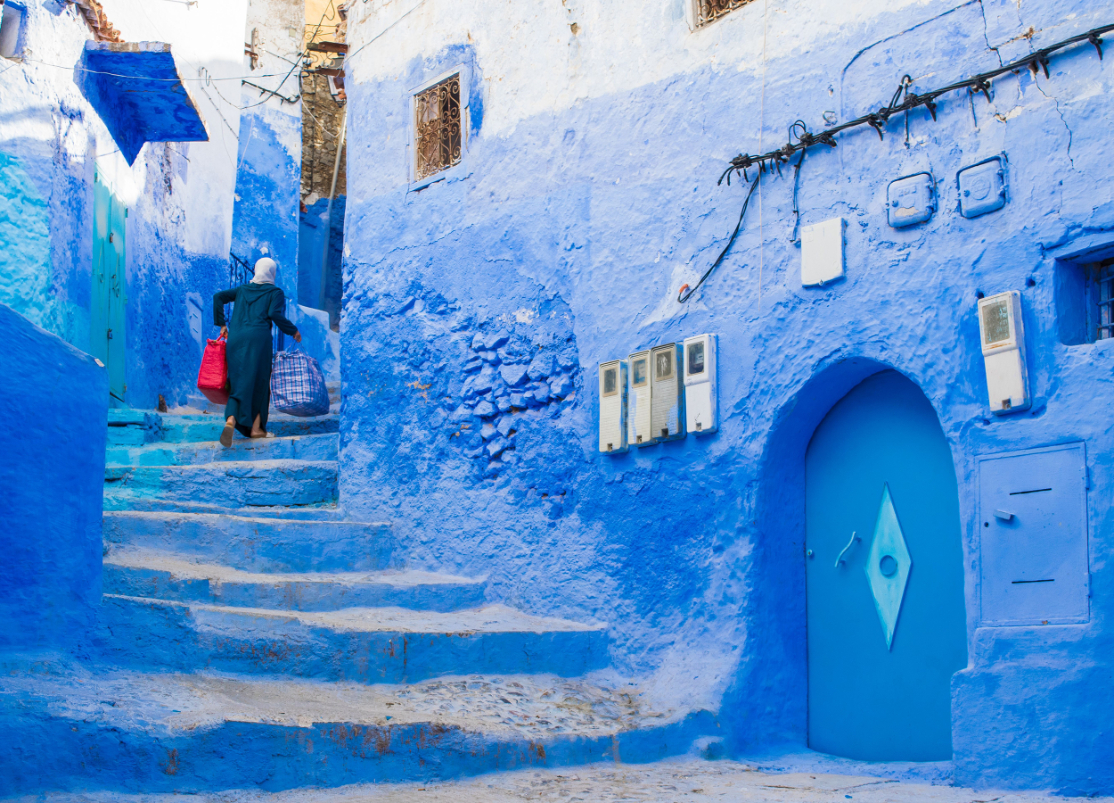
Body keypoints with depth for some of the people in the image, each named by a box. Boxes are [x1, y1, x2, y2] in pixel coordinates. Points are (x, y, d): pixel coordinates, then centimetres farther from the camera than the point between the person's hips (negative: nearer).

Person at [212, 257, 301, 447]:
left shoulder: (243, 289, 23)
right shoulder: (275, 292, 9)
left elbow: (218, 297, 12)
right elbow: (274, 314, -8)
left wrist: (222, 324, 16)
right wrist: (293, 331, 4)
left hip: (235, 339, 4)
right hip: (258, 338, -4)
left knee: (238, 383, 3)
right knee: (259, 383, 9)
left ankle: (231, 420, -24)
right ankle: (256, 427, 7)